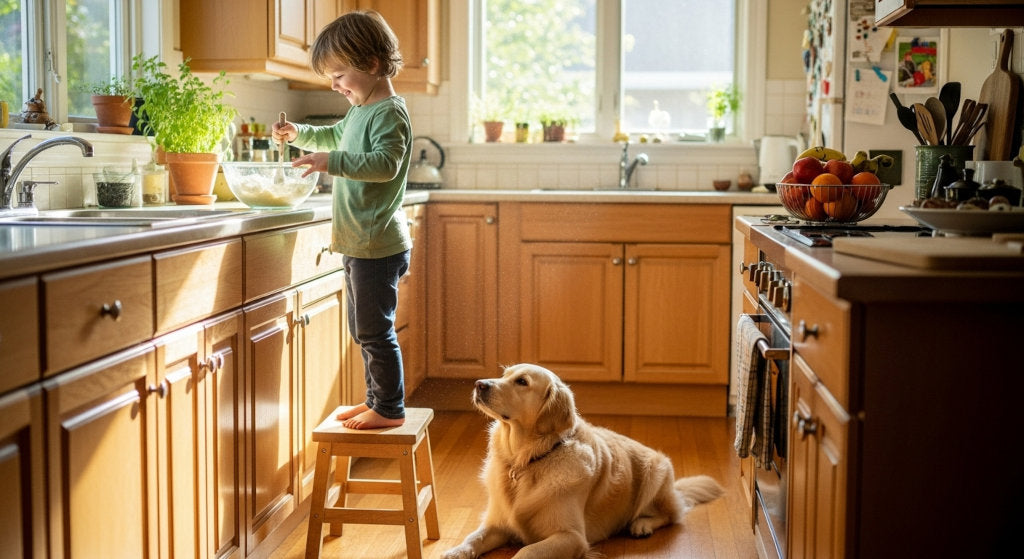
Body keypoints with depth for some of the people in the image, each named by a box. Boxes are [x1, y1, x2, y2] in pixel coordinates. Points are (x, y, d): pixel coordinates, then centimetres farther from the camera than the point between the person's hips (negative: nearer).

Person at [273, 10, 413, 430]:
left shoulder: (390, 113, -14)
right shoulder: (360, 111, 15)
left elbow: (386, 163, -28)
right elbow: (335, 137, 35)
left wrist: (332, 162, -34)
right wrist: (299, 135, 20)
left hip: (377, 245, -10)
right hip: (359, 243, 10)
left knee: (375, 329, -4)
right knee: (364, 330, 17)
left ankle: (390, 408, 7)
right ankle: (377, 399, 28)